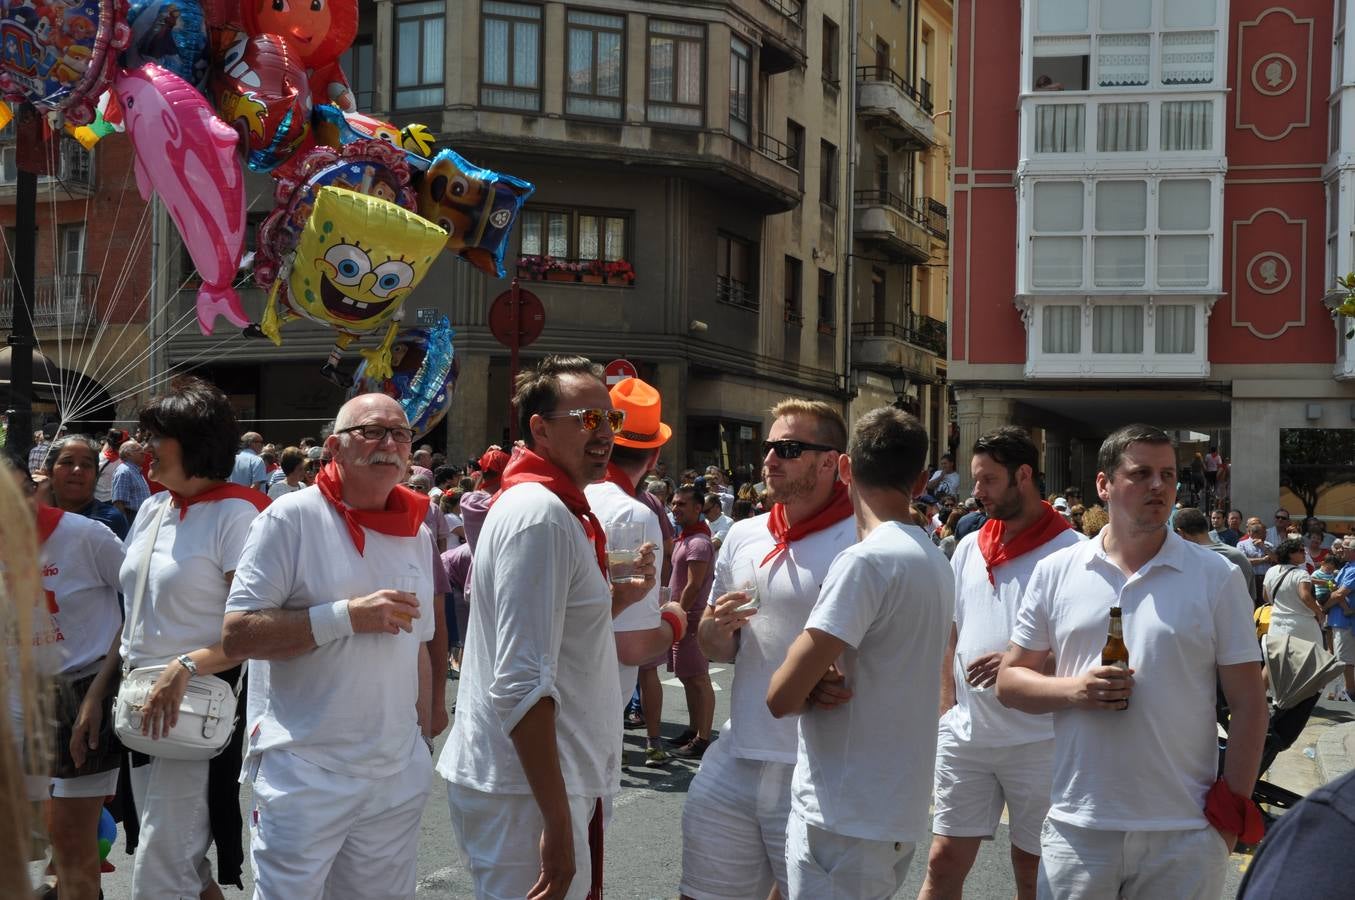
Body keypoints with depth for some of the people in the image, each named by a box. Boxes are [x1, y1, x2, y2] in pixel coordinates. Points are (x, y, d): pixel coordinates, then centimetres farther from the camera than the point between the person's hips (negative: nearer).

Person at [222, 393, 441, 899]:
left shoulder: (417, 532, 11)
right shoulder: (292, 517, -8)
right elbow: (237, 634, -14)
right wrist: (348, 615, -19)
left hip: (398, 776, 5)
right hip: (305, 773, -5)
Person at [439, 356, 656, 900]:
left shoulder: (546, 505, 13)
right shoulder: (540, 514, -18)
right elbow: (522, 686, -25)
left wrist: (616, 598, 9)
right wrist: (558, 824, -25)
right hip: (526, 793, -10)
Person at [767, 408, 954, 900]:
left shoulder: (866, 560, -18)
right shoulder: (936, 561, 10)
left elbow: (783, 697, -20)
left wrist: (816, 688, 1)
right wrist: (832, 684, 2)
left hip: (847, 815, -9)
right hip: (899, 806, 9)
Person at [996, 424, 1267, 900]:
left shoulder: (1216, 577, 0)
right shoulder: (1056, 571, 4)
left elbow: (1248, 705, 2)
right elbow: (1010, 681, 8)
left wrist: (1232, 809, -3)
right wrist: (1072, 690, -11)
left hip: (1184, 836, -1)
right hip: (1076, 826, 1)